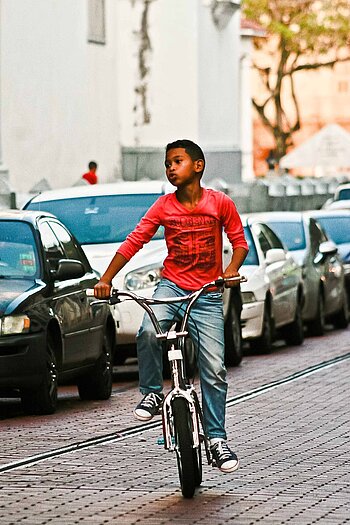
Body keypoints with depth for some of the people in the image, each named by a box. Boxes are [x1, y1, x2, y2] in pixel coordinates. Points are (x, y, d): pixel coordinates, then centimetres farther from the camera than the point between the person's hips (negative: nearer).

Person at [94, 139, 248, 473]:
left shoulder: (220, 203, -1)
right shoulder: (163, 206, 2)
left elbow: (239, 241, 5)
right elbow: (134, 242, -1)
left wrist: (232, 270, -16)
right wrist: (105, 279, -9)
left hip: (207, 295, -1)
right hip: (170, 286, 1)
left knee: (214, 369, -7)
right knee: (148, 333, -31)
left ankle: (217, 438, 5)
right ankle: (151, 392, -8)